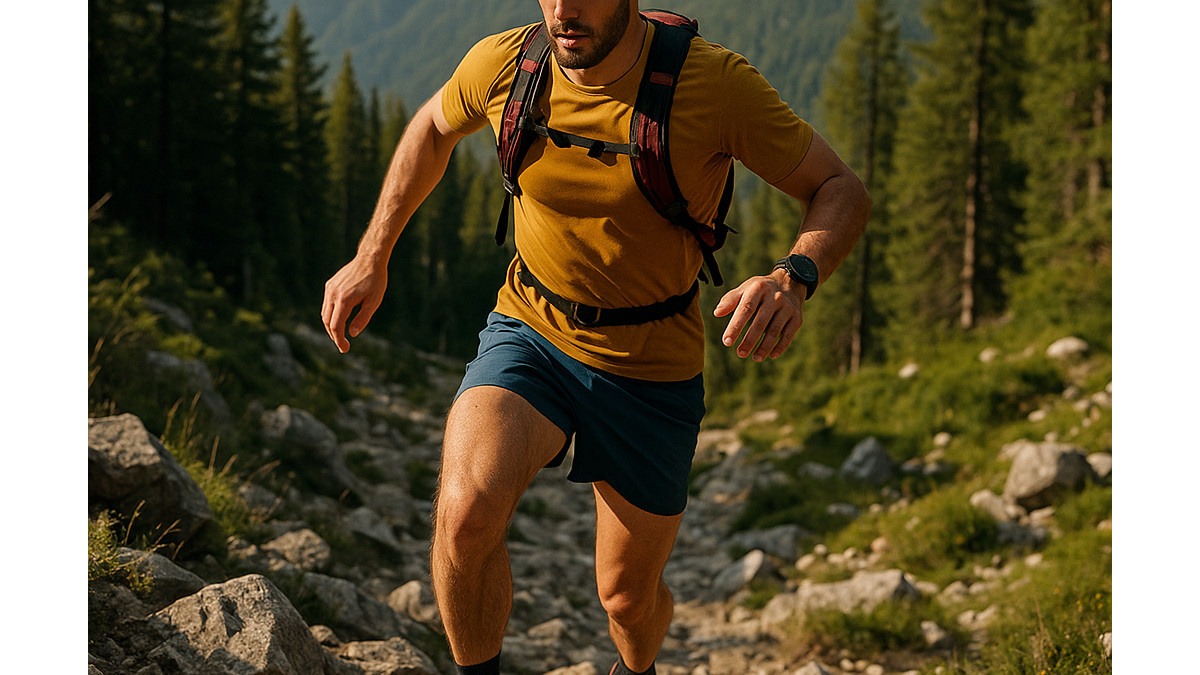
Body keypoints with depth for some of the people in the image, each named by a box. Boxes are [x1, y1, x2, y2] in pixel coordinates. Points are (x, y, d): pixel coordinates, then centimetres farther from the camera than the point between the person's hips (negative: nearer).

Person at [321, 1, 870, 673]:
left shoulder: (717, 82, -22)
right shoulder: (504, 64, -13)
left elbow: (844, 190, -15)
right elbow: (433, 128, 10)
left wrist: (795, 278, -37)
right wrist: (371, 259, 8)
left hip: (651, 369, -1)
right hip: (529, 336, 1)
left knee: (630, 596, 14)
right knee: (467, 511, -30)